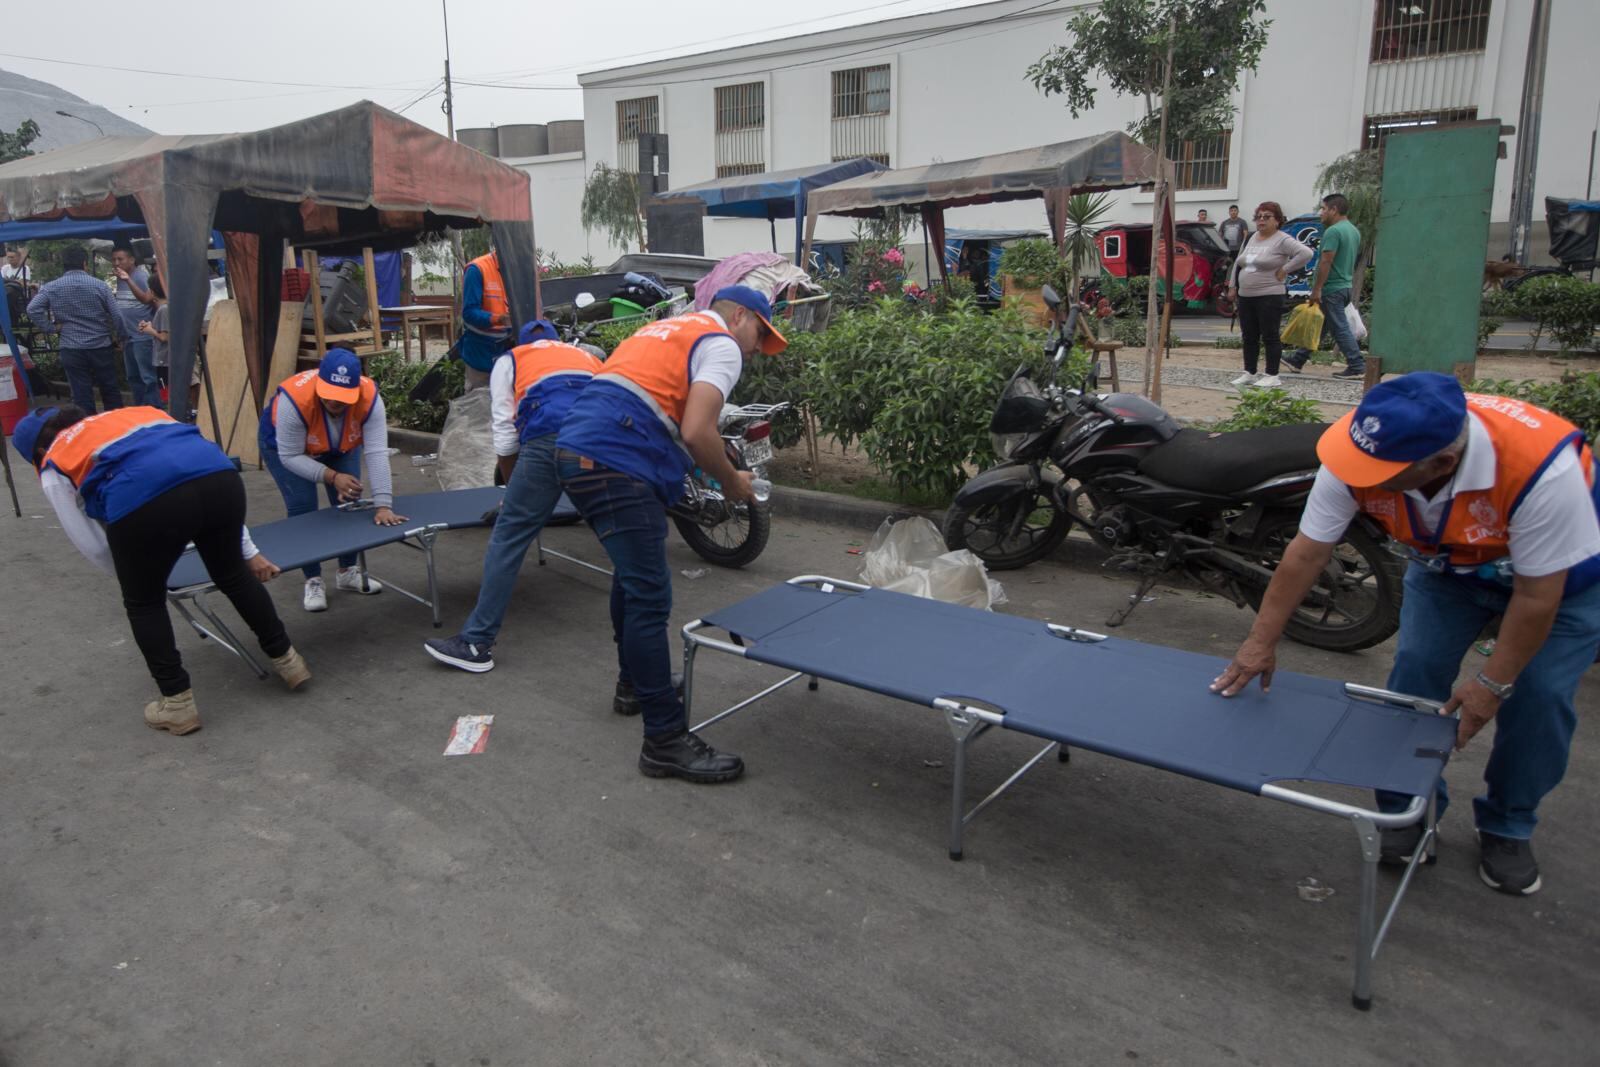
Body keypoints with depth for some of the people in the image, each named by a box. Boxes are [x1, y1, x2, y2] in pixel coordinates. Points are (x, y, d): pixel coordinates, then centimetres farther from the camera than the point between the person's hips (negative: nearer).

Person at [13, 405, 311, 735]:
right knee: (233, 575, 30)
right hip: (221, 479, 4)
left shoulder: (55, 467, 27)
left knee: (143, 603, 23)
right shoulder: (134, 415, 40)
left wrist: (135, 577, 46)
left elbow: (93, 545, 26)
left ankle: (178, 703, 31)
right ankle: (286, 658, 43)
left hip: (144, 501, -4)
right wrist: (248, 552, 41)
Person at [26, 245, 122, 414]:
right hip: (101, 347, 0)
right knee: (111, 392, 12)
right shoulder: (99, 285, -3)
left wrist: (51, 328, -1)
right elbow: (115, 316, -3)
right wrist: (113, 336, 13)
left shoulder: (51, 288, -1)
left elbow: (33, 309, -13)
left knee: (82, 395, 3)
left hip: (72, 349, 0)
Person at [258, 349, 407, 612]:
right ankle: (313, 581, 3)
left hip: (341, 446, 3)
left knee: (349, 501, -3)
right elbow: (290, 456, -30)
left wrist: (383, 505, -45)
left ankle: (348, 572, 17)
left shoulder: (369, 397, -37)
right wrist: (331, 477, -40)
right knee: (303, 507, -12)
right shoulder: (294, 399, -41)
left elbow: (377, 453, -39)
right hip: (284, 444, -2)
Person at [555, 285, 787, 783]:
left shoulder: (664, 330, 28)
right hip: (616, 465, -10)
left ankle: (635, 684, 41)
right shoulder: (721, 344, 1)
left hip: (575, 452, 10)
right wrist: (732, 481, 3)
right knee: (650, 598, -9)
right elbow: (696, 432, -14)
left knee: (633, 574, 26)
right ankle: (666, 741, -6)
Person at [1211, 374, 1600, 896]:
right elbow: (1307, 552, -22)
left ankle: (1508, 828, 17)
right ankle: (1409, 809, 15)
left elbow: (1538, 594, -30)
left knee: (1539, 695, -6)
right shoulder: (1363, 452, -32)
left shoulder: (1541, 466, -42)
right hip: (1447, 560, 3)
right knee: (1415, 672, -6)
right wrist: (1262, 641, -18)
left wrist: (1493, 682, -21)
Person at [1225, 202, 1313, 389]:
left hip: (1269, 297, -7)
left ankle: (1272, 376, 0)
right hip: (1245, 296, 7)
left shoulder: (1282, 240, -8)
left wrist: (1284, 270, -16)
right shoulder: (1252, 239, 15)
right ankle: (1249, 374, 17)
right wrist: (1232, 286, 16)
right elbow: (1238, 263, 22)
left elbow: (1306, 253, -20)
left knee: (1270, 336, -4)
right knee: (1249, 337, 10)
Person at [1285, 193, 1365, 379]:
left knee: (1340, 328, -6)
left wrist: (1317, 289, -21)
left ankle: (1357, 366, -6)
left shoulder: (1333, 231, -16)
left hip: (1331, 289, -10)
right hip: (1346, 286, 10)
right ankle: (1297, 360, 23)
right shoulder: (1354, 230, 15)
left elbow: (1326, 262, -22)